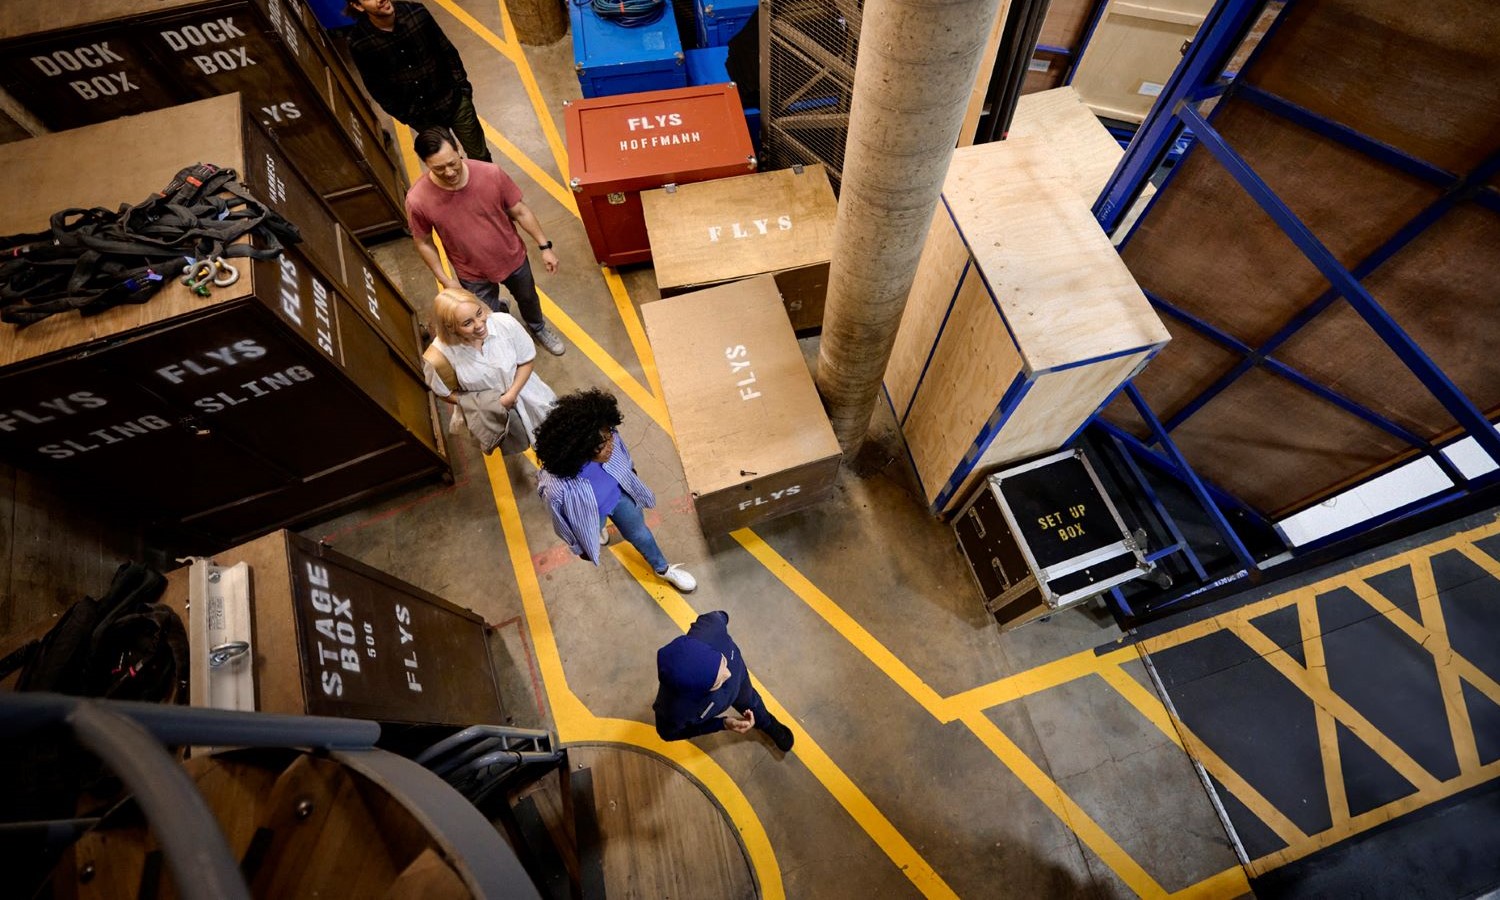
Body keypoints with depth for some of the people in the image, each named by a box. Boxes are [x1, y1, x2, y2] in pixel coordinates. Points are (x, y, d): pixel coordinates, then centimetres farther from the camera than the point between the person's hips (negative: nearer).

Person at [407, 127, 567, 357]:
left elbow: (520, 211, -11)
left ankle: (538, 328, 62)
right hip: (473, 274, -1)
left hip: (513, 258, 1)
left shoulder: (491, 173, -25)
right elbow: (423, 242, -9)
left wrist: (544, 246, -8)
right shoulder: (418, 200, -27)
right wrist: (445, 279, -7)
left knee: (528, 298, 27)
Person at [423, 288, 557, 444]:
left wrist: (511, 395, -22)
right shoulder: (441, 352, -31)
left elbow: (525, 362, -12)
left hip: (521, 389, 1)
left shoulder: (506, 324, -31)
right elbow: (444, 393, -12)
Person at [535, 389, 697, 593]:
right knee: (594, 532, 35)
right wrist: (580, 547, -4)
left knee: (640, 533, 28)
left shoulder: (608, 437, -36)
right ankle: (596, 531, 75)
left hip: (620, 495, 2)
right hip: (590, 515, -2)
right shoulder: (558, 487, -46)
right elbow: (563, 523, -23)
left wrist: (631, 474, 12)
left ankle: (663, 569, 57)